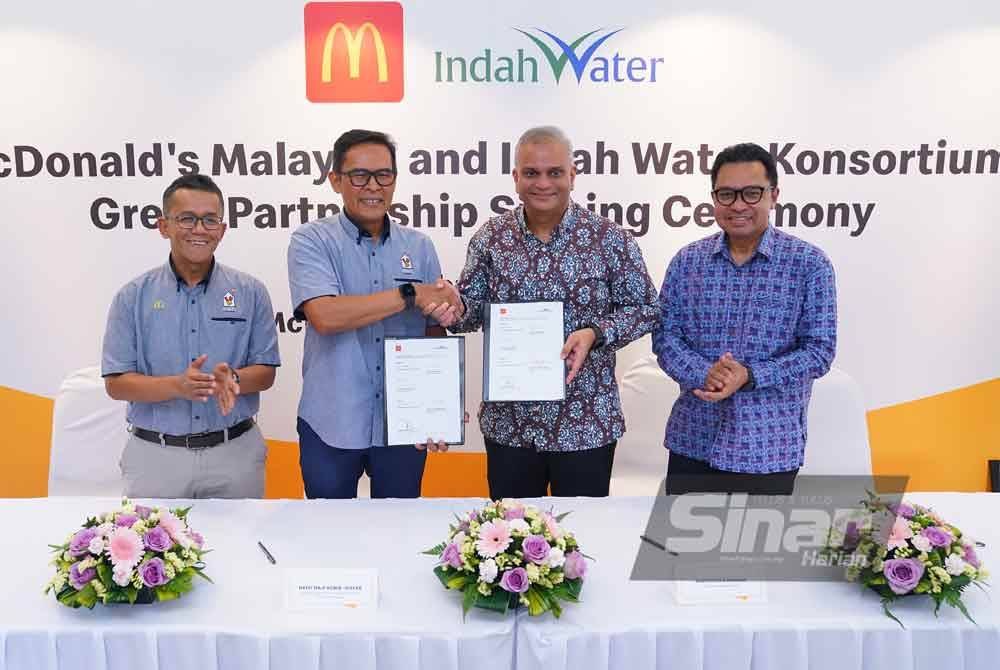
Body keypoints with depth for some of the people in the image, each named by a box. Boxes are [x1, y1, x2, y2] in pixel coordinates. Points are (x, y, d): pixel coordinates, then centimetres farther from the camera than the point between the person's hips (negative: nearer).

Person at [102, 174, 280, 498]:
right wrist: (178, 386, -22)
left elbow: (265, 372, 1)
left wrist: (233, 379, -21)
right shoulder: (133, 296, -2)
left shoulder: (250, 292, -1)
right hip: (156, 458, 0)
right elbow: (116, 383, -4)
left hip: (235, 454, 1)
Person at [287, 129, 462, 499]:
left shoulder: (419, 247, 4)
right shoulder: (311, 241, -6)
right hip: (330, 425, -2)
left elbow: (435, 333, 6)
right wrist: (411, 294, -20)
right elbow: (324, 316, -22)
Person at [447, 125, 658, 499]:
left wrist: (594, 334, -18)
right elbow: (471, 309, 5)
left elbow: (644, 308, -1)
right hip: (508, 422, 2)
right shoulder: (490, 237, 1)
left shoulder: (609, 238, -6)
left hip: (587, 424, -2)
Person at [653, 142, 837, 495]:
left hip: (769, 450, -2)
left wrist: (749, 376, -21)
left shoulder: (809, 264, -6)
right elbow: (665, 336, 0)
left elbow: (819, 350, -8)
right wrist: (704, 375, -19)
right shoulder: (687, 261, 2)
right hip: (692, 442, 2)